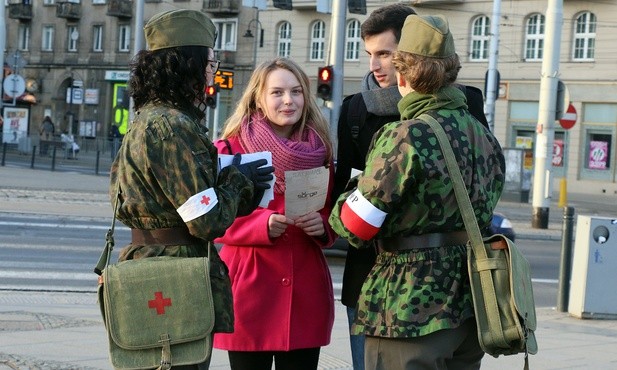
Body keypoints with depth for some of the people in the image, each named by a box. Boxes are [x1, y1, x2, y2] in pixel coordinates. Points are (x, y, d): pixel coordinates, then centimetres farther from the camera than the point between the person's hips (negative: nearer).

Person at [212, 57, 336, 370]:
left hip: (305, 289, 4)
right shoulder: (231, 150, -3)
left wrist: (322, 226, -7)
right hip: (249, 289, -3)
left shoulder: (319, 151, 9)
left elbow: (332, 213, 16)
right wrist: (263, 224, -19)